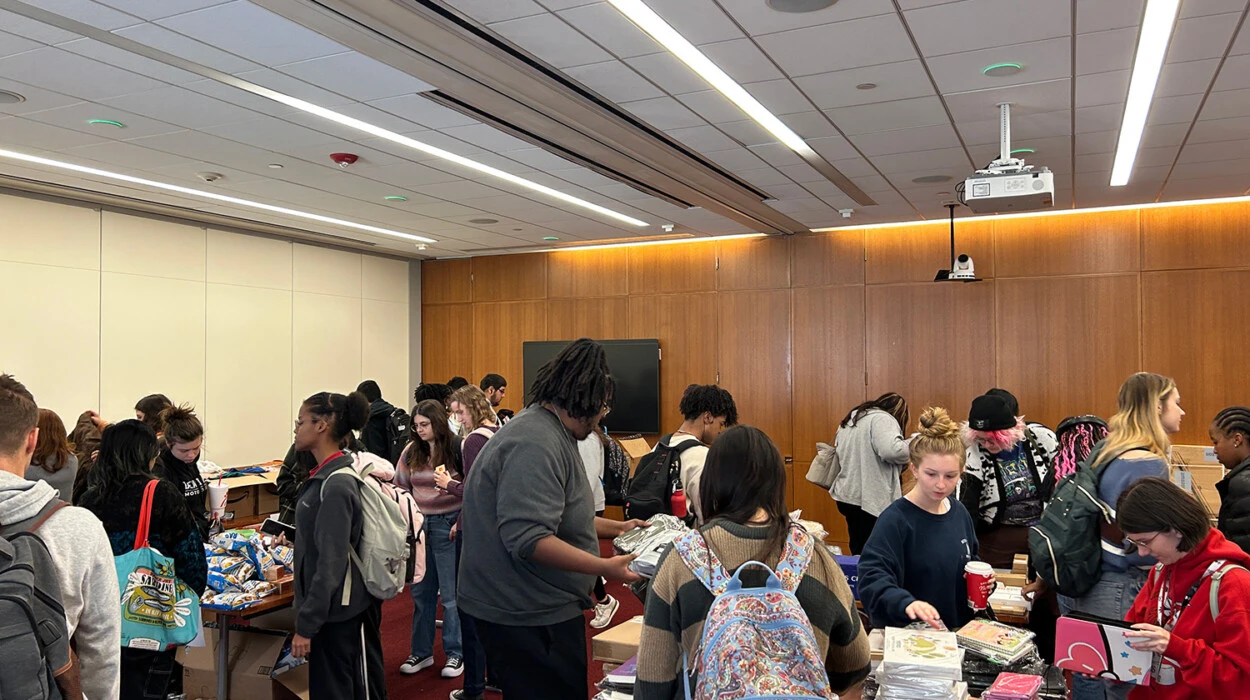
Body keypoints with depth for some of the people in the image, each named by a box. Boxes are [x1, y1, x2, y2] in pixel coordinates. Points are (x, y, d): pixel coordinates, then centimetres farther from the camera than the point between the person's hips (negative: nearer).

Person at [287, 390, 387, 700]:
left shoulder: (336, 486, -22)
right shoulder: (325, 476, 6)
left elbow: (331, 565, -24)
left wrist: (306, 625, -20)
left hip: (341, 615, -9)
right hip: (331, 608, 9)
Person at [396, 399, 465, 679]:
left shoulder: (457, 448, -9)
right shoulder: (411, 452, 6)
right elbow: (400, 488, 14)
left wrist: (462, 522, -12)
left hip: (448, 525, -5)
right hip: (419, 525, 5)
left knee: (451, 594, 3)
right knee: (421, 592, 12)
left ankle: (456, 653, 16)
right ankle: (421, 652, 25)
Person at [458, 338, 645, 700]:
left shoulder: (551, 434, 13)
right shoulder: (535, 445, -23)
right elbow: (526, 538, -30)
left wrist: (615, 528, 21)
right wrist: (604, 568, -31)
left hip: (540, 605, 10)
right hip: (525, 615, -10)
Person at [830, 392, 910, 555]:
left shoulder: (852, 418, 18)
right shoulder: (883, 419, -10)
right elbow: (891, 450, -26)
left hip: (847, 495, 9)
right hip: (870, 500, -9)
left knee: (859, 552, 16)